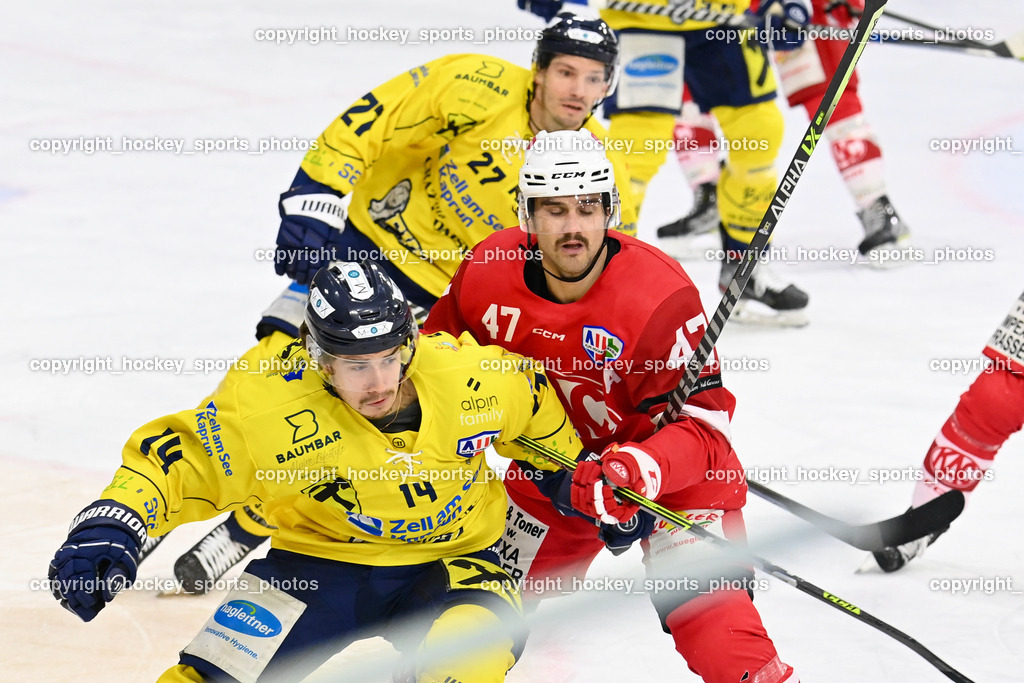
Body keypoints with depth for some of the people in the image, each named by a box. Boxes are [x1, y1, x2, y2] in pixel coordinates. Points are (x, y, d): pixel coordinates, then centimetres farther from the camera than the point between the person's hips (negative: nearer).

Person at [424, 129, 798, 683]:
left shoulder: (660, 294, -30)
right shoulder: (486, 272, -16)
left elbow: (702, 423, -30)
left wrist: (642, 469, -46)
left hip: (672, 472, -5)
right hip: (551, 462, 5)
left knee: (704, 606, -25)